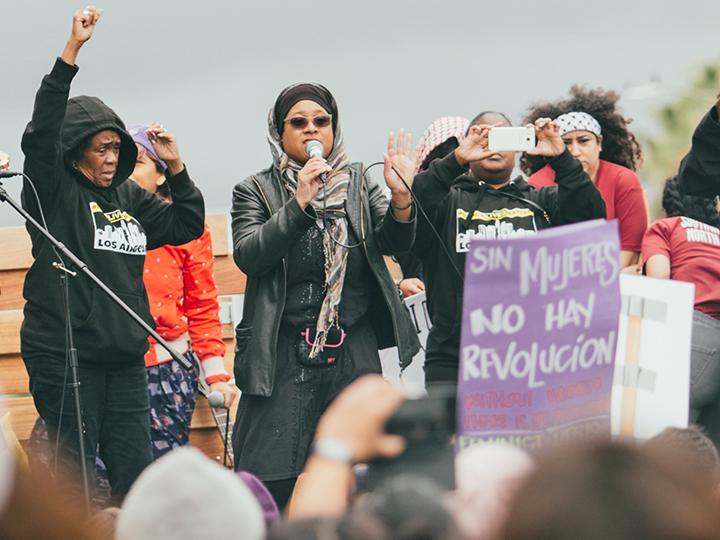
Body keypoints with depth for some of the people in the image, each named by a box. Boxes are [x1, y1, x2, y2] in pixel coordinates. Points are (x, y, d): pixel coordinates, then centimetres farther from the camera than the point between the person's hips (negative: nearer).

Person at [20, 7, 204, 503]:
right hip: (63, 355, -5)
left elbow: (188, 225, 22)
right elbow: (42, 131, -17)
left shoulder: (130, 198, 14)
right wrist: (72, 51, -23)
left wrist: (175, 168, 8)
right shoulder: (54, 192, -2)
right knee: (76, 480, -3)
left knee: (136, 476, 5)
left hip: (125, 359, 6)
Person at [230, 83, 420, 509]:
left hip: (355, 352, 3)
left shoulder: (358, 182, 13)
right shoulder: (256, 191, 5)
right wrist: (299, 204, -20)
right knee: (270, 484, -7)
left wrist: (401, 199, -19)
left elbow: (396, 243, 1)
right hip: (283, 355, -2)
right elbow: (248, 256, -10)